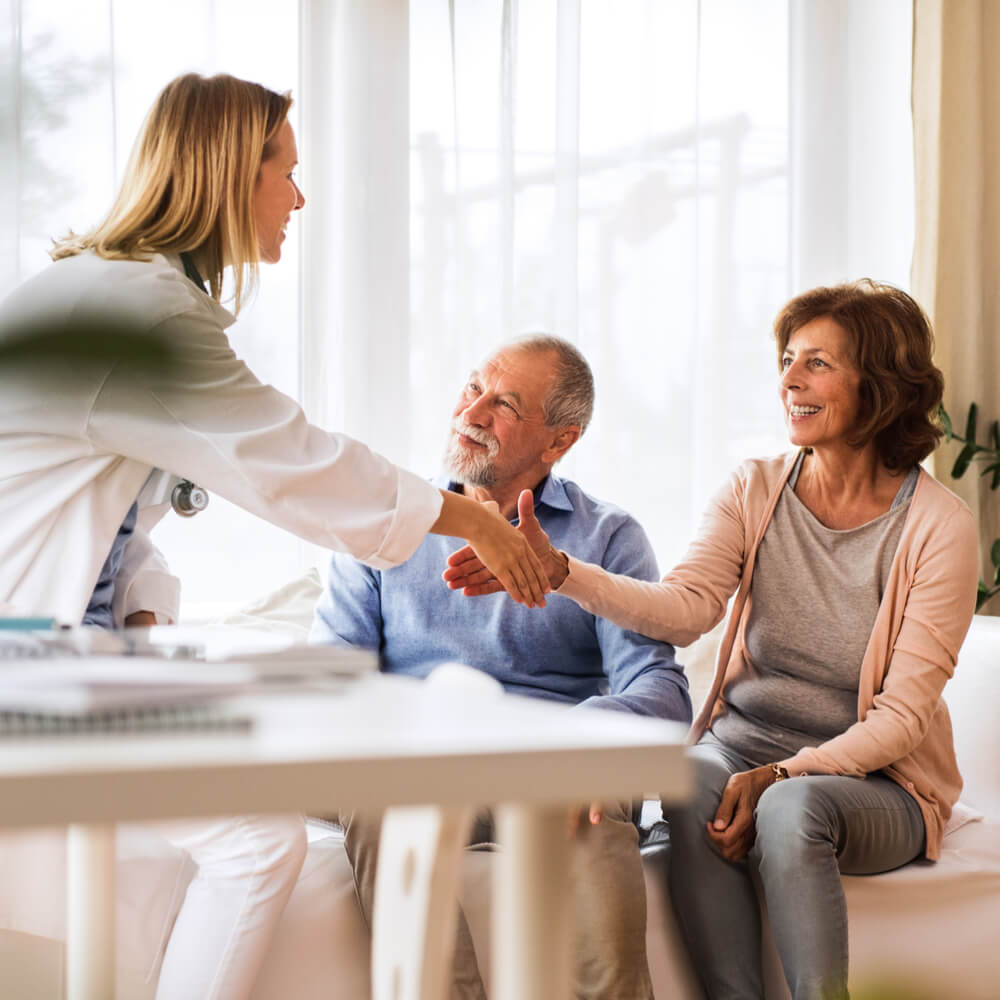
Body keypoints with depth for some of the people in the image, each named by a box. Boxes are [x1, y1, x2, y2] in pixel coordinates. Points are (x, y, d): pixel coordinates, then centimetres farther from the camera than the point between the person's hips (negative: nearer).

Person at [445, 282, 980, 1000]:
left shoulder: (939, 527, -8)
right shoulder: (754, 492, 3)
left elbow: (902, 714, -11)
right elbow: (685, 605, -14)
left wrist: (782, 775, -24)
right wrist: (556, 571, -31)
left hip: (871, 777, -3)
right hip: (740, 745, 3)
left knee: (792, 809, -36)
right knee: (692, 786, -31)